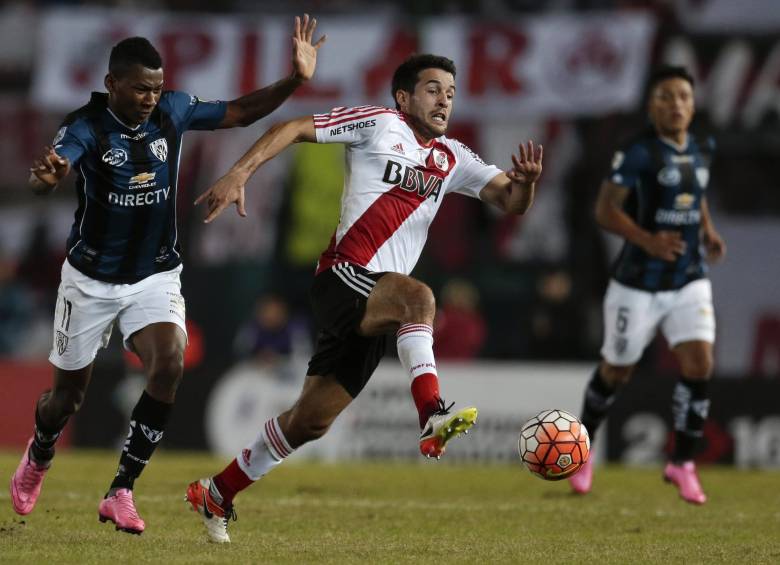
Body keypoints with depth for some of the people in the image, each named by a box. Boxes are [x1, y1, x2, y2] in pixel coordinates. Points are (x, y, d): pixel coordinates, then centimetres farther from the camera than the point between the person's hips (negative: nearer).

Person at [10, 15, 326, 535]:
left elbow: (240, 113, 2)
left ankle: (121, 492, -15)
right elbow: (49, 173, -40)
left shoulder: (173, 111, -8)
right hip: (92, 278, -2)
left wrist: (294, 81, -12)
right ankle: (38, 458, 47)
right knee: (69, 392, 10)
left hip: (156, 276, 2)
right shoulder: (87, 126, -21)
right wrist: (48, 176, -65)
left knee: (169, 364, -24)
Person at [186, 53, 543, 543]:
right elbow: (294, 129, -1)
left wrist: (525, 182, -13)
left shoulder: (452, 158, 18)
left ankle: (216, 495, 20)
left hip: (375, 308, 6)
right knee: (417, 297, -37)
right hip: (343, 277, -6)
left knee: (311, 421, 7)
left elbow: (510, 200, 11)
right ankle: (432, 416, -52)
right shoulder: (379, 124, 2)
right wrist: (240, 174, -14)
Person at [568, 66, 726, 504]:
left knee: (700, 363, -13)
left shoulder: (702, 151, 4)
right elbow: (606, 209, -16)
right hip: (639, 283, -4)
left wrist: (709, 232, 5)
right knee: (616, 371, 9)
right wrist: (648, 240, -29)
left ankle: (682, 463, 1)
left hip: (689, 280, 4)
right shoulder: (639, 152, -15)